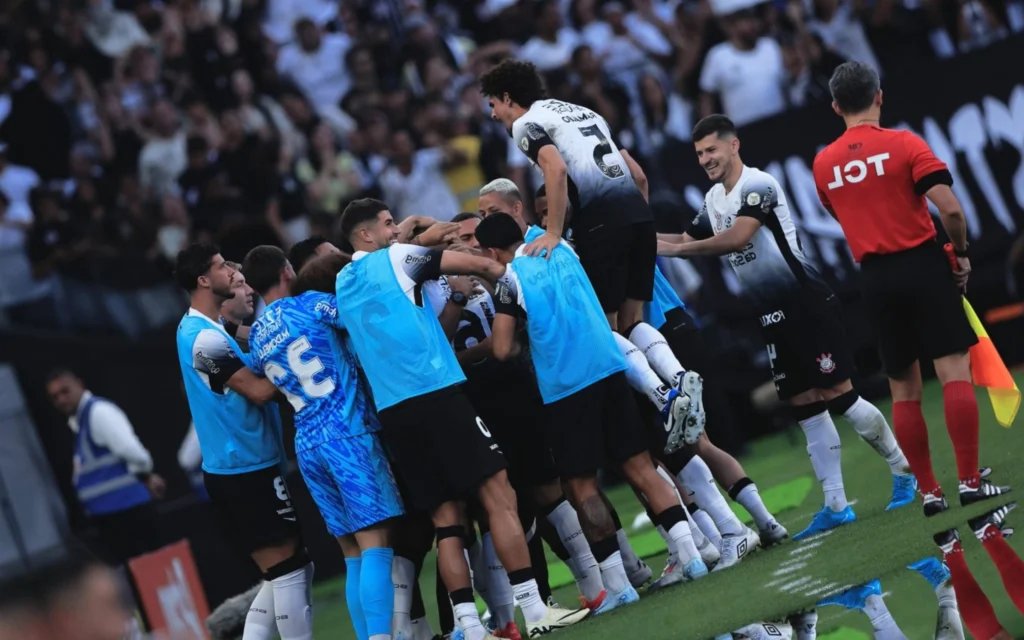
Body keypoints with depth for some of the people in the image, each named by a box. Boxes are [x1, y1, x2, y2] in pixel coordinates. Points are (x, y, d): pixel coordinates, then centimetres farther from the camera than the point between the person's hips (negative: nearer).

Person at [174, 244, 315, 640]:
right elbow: (259, 391, -19)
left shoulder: (199, 328, 13)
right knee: (289, 569, -8)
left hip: (236, 469, 10)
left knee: (289, 569, 12)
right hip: (246, 471, -10)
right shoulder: (206, 339, -18)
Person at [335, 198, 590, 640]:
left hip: (391, 412, 6)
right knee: (498, 495, -6)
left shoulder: (342, 286, 20)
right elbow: (479, 266, 3)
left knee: (446, 519, 6)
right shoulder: (396, 258, 1)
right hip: (437, 395, -6)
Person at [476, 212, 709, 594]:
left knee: (582, 486, 2)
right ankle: (690, 555, -2)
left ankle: (617, 584, 0)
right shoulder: (562, 249, 14)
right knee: (639, 466, 8)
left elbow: (503, 350, -7)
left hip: (562, 387, -5)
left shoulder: (510, 280, -4)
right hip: (608, 368, 5)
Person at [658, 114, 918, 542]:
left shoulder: (757, 185, -14)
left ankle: (904, 470, 7)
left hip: (808, 304, -9)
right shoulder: (714, 199, 14)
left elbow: (737, 238, -26)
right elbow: (689, 241, 24)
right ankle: (835, 506, 8)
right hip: (773, 315, 9)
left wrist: (678, 249, -22)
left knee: (838, 395, -9)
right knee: (805, 406, 6)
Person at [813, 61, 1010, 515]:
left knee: (903, 389, 10)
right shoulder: (903, 144, -8)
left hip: (875, 276, 4)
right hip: (921, 264, -4)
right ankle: (970, 481, -10)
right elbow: (949, 208, -15)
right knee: (955, 371, -3)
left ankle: (929, 492, 10)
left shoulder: (823, 163, 6)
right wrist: (962, 251, 0)